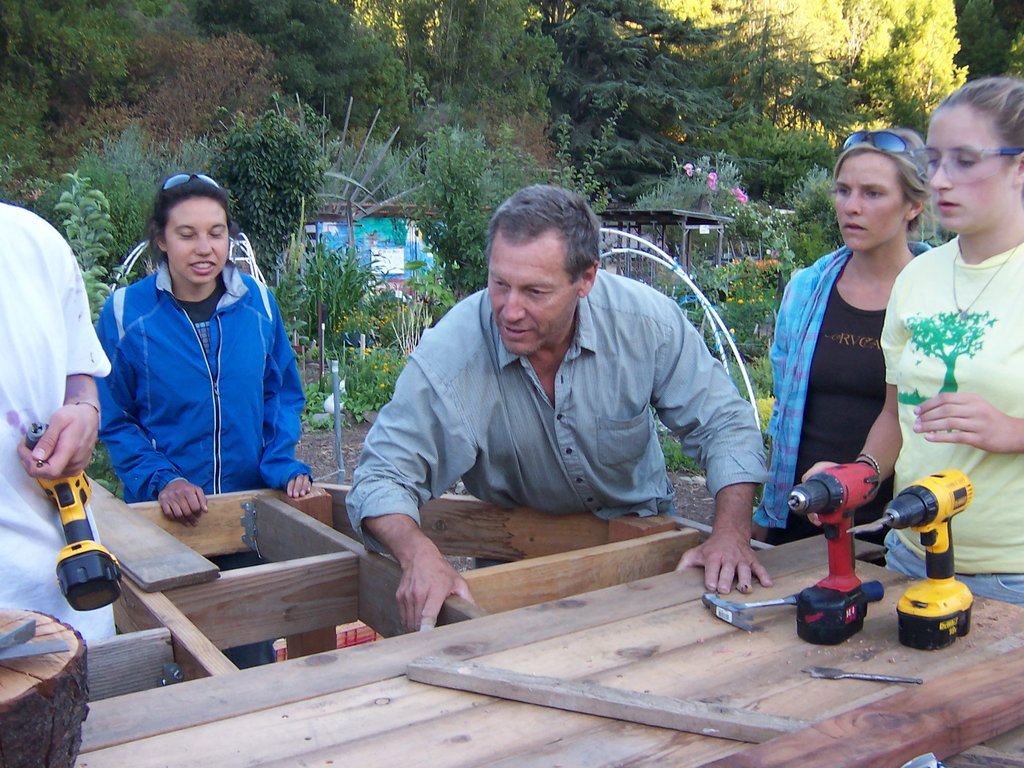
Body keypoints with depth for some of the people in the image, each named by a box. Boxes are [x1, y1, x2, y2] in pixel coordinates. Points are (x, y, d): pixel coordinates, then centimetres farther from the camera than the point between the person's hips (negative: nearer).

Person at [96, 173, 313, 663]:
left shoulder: (257, 304, -1)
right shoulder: (126, 312, -7)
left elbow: (281, 396, 7)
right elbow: (114, 421, -3)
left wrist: (284, 466, -8)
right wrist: (160, 480, -16)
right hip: (166, 518, -2)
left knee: (252, 656, 13)